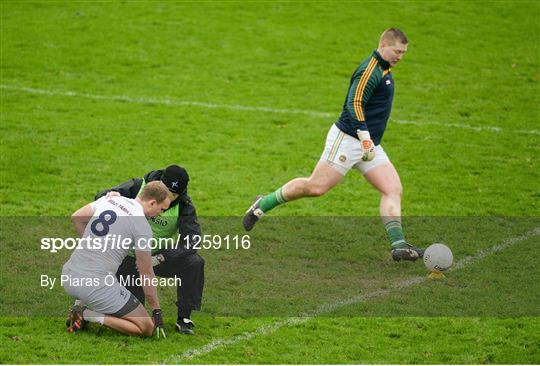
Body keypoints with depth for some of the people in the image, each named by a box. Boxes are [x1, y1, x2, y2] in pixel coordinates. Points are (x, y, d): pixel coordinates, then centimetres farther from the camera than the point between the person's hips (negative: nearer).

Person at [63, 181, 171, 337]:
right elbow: (146, 273, -4)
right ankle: (89, 315, -7)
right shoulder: (142, 225, -9)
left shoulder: (109, 199, 9)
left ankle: (81, 305, 14)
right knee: (146, 328, 3)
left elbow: (76, 217, 23)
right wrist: (157, 310, 5)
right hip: (96, 286, -8)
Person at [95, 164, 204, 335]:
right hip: (132, 255, -1)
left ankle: (184, 318, -13)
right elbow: (101, 196, -11)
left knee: (195, 263, -27)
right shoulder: (139, 187, -17)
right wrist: (110, 195, -37)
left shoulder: (184, 206, -17)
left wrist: (160, 258, -38)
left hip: (162, 256, 1)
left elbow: (192, 241, -27)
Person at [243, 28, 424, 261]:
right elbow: (354, 104, -25)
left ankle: (398, 245, -12)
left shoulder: (383, 69, 15)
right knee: (316, 186, -8)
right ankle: (263, 205, 9)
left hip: (369, 145, 9)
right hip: (347, 139, -9)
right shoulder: (370, 70, -15)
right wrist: (365, 138, -31)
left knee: (393, 189, -5)